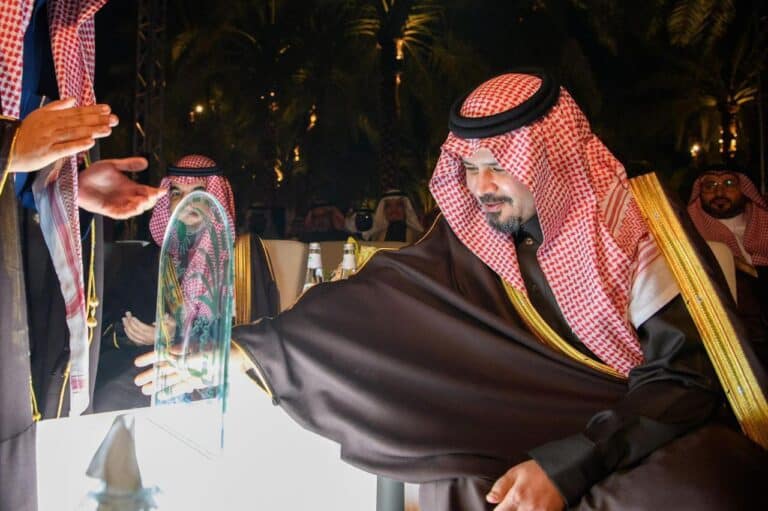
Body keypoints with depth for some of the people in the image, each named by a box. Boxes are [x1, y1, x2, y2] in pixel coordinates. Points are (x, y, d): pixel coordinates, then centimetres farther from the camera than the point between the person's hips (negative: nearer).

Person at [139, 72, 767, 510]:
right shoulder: (471, 241, -3)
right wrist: (243, 353, -18)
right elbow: (369, 305, -9)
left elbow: (685, 378, -15)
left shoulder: (632, 227, -13)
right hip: (547, 429, 3)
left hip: (663, 431, -2)